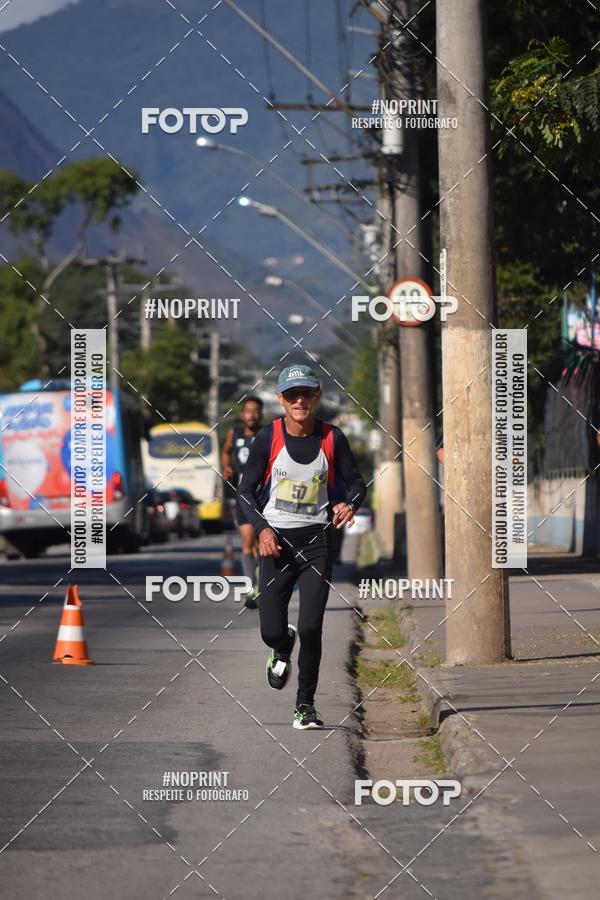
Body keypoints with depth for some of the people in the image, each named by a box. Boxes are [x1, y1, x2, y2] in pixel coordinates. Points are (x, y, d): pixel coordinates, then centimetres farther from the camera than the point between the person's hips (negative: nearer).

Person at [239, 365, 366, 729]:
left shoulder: (332, 438, -3)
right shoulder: (268, 438, -5)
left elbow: (357, 483, 7)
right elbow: (247, 489, 1)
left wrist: (350, 505, -16)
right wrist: (262, 528, -14)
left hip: (317, 539, 0)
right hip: (277, 540, 0)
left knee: (311, 627, -10)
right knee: (271, 630, -1)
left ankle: (306, 705, 6)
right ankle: (283, 649, 38)